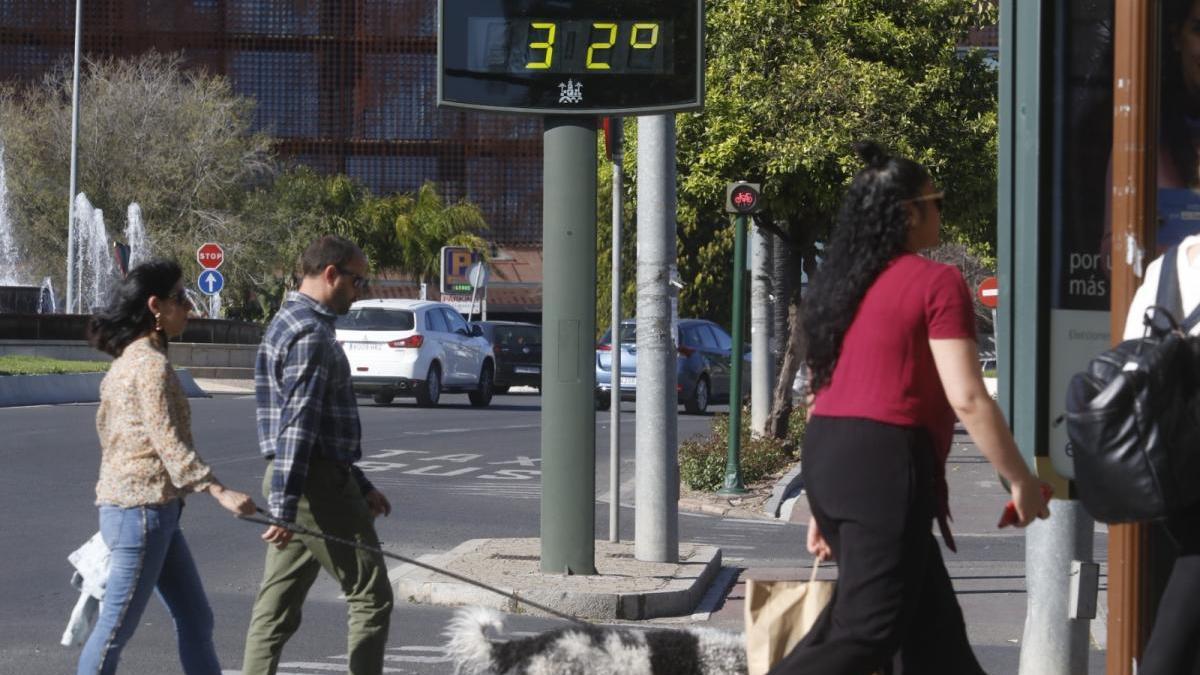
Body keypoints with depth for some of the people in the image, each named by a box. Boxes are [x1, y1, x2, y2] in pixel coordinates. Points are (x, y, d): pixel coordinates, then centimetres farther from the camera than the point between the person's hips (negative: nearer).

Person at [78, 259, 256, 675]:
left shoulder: (127, 360, 14)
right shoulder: (152, 364, -15)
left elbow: (106, 429, 20)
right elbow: (169, 444, -22)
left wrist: (115, 495, 25)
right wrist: (219, 492, -26)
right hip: (143, 509, -10)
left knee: (196, 621, 11)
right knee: (117, 628, -3)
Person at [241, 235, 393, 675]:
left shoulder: (290, 323, 20)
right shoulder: (311, 332, -14)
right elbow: (296, 427, -21)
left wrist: (361, 488, 27)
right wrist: (284, 507, -25)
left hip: (296, 484, 10)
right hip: (318, 485, -10)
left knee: (277, 609, 7)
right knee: (371, 597, -2)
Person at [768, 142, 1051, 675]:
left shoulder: (840, 284, 16)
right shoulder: (937, 283, -7)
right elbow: (967, 399, -14)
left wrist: (823, 505, 25)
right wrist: (1021, 480, -4)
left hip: (827, 454, 9)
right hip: (884, 460, -9)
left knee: (928, 619, 18)